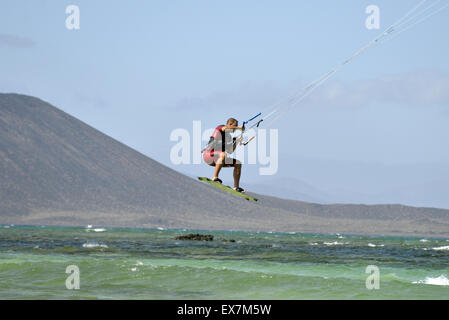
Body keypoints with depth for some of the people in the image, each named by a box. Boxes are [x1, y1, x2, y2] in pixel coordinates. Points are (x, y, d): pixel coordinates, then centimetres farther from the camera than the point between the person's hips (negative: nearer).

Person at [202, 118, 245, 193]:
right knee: (223, 154, -39)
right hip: (208, 154, -9)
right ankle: (215, 177, -36)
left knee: (238, 163, 4)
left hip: (216, 159, 9)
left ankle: (236, 187, 2)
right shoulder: (220, 128, -3)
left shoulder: (228, 137, 20)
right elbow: (226, 128, -30)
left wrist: (237, 141, 10)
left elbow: (230, 151, 20)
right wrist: (240, 128, -21)